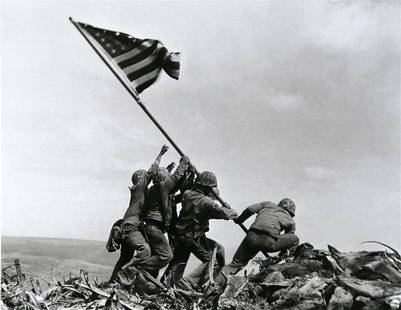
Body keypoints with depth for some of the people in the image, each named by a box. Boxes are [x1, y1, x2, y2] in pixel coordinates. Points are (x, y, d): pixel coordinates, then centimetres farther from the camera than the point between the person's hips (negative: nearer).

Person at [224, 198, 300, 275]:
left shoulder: (267, 204, 29)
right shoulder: (291, 221, 25)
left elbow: (250, 209, 15)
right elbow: (286, 241, 28)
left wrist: (239, 220, 28)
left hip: (252, 238, 3)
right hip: (269, 242, -3)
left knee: (237, 262, 22)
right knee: (295, 239, 17)